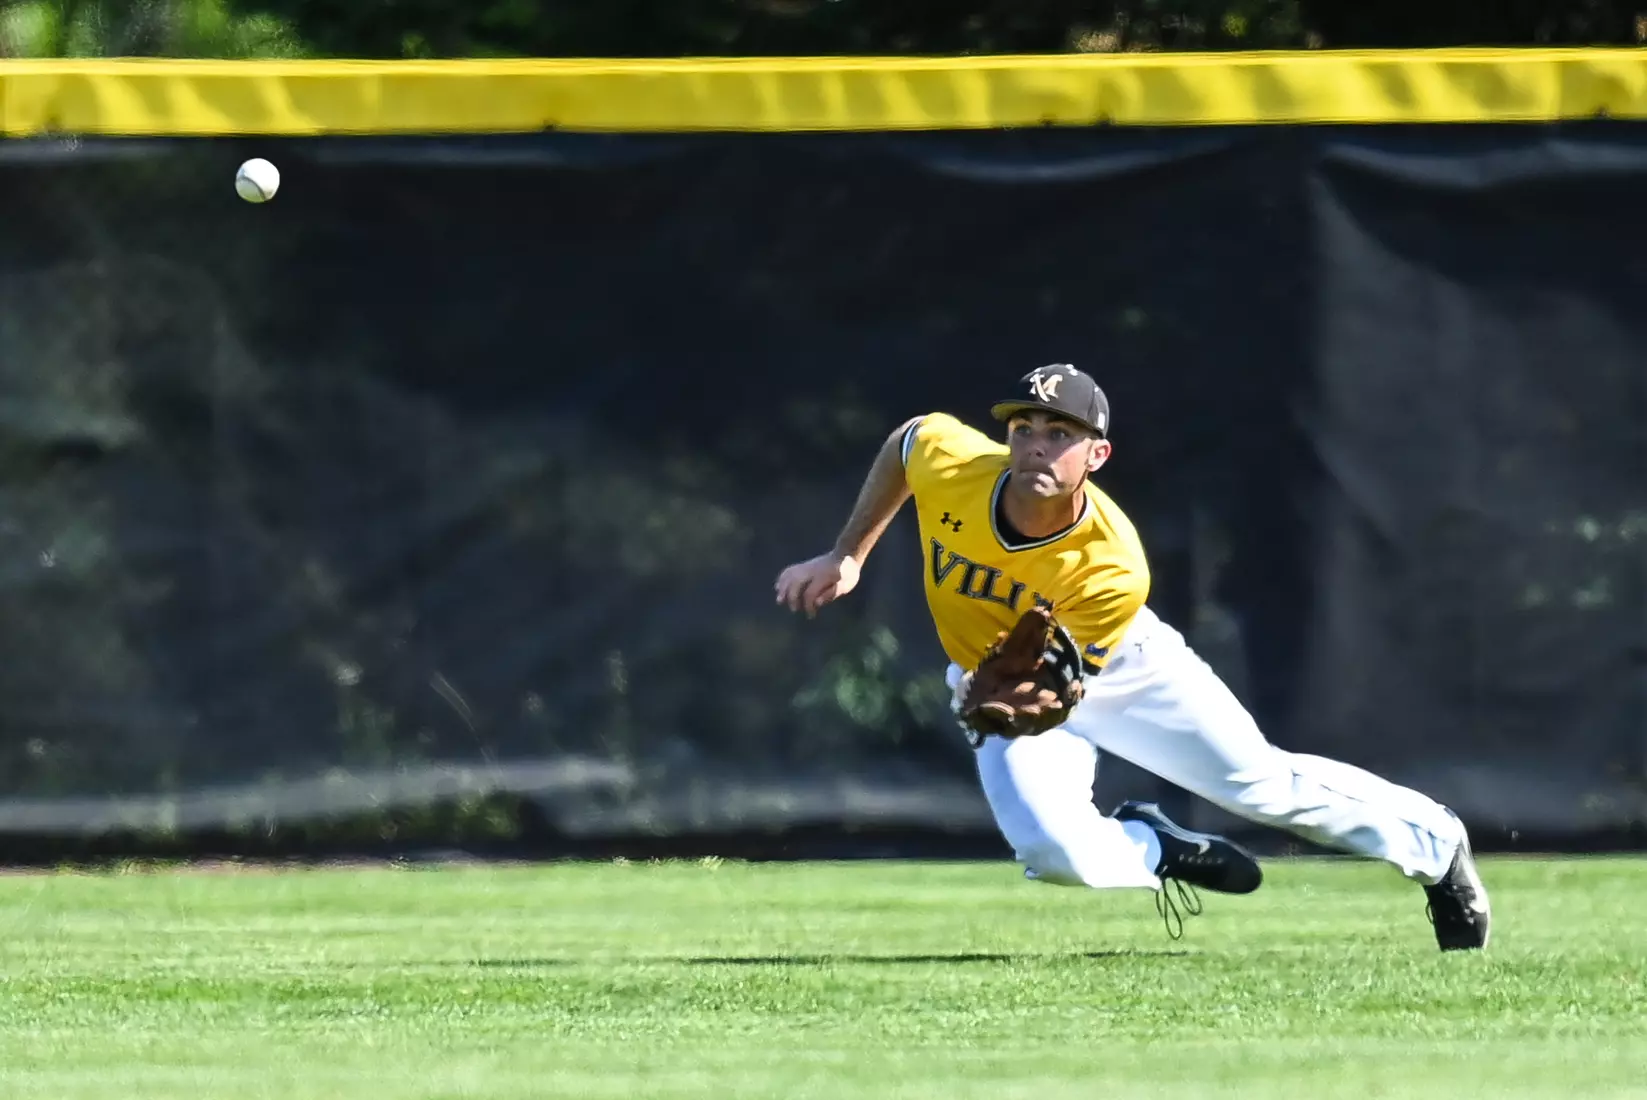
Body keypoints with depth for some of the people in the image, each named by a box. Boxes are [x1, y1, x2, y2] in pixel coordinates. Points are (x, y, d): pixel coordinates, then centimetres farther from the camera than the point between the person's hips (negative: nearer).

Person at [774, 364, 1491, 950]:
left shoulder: (1113, 570, -36)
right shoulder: (948, 459, -29)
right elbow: (905, 440, -3)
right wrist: (847, 557, -5)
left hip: (1119, 667, -2)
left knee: (1259, 781, 4)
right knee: (1058, 855, -23)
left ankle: (1432, 845, 30)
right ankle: (1153, 849, 13)